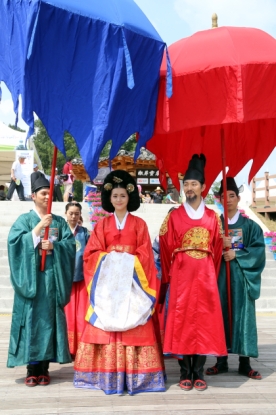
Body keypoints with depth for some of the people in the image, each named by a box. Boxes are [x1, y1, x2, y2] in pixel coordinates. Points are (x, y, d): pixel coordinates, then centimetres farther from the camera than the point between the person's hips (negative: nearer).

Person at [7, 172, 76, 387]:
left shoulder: (59, 222, 13)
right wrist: (38, 228, -19)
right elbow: (15, 241, -11)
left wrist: (54, 245, -15)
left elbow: (71, 244, 3)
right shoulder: (24, 219, 5)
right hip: (31, 278, -2)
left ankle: (44, 368, 9)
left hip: (52, 279, 2)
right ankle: (32, 369, 4)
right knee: (32, 319, -3)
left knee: (49, 319, 2)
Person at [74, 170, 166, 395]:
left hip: (132, 282, -1)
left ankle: (134, 375, 2)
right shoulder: (102, 225, 9)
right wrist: (109, 258, -13)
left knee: (135, 328, -4)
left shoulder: (139, 224, 6)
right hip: (107, 281, 1)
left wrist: (127, 260, -13)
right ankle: (108, 375, 5)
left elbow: (145, 255, 1)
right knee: (106, 326, -2)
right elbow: (92, 254, 2)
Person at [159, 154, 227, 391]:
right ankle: (185, 372, 7)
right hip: (181, 275, -2)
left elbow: (217, 249, 10)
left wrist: (213, 274, 4)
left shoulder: (213, 217, 10)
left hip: (205, 275, 2)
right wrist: (169, 276, -1)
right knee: (182, 319, -2)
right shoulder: (174, 216, 4)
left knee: (204, 320, 1)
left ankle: (199, 372, 10)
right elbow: (166, 250, 2)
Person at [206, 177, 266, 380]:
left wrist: (236, 254, -13)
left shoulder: (250, 225, 6)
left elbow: (259, 250, -3)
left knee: (243, 316, 0)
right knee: (221, 315, 2)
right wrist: (219, 246, -14)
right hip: (219, 276, 1)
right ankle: (221, 361, 11)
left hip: (241, 277, -1)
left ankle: (245, 363, 8)